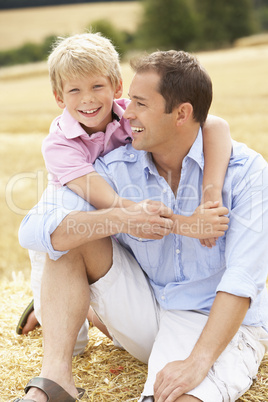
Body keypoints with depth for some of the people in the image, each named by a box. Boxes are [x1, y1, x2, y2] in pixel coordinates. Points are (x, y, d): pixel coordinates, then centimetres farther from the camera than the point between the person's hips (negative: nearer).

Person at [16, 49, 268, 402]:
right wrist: (120, 219, -30)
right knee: (72, 236, -14)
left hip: (218, 325, -5)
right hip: (145, 315, 5)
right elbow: (34, 229, -15)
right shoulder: (118, 168, -5)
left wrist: (197, 362, -32)